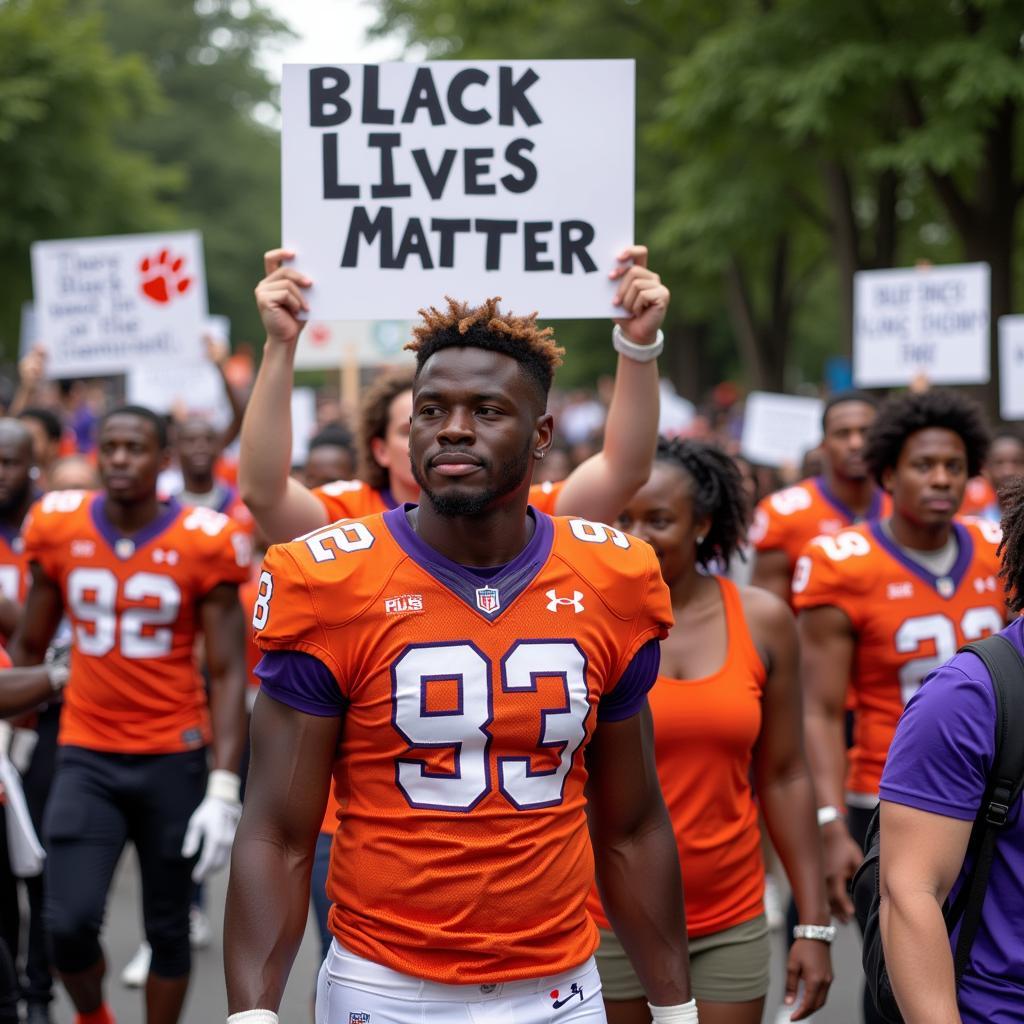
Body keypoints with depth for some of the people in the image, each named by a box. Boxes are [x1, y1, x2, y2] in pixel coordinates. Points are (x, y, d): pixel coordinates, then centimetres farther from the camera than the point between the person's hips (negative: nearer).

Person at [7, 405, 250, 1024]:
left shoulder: (203, 544, -8)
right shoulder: (59, 529, 0)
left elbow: (228, 674, -6)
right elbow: (29, 645, 13)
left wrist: (224, 788, -13)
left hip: (173, 759, -1)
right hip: (86, 758, 1)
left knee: (168, 929, 9)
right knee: (70, 922, -10)